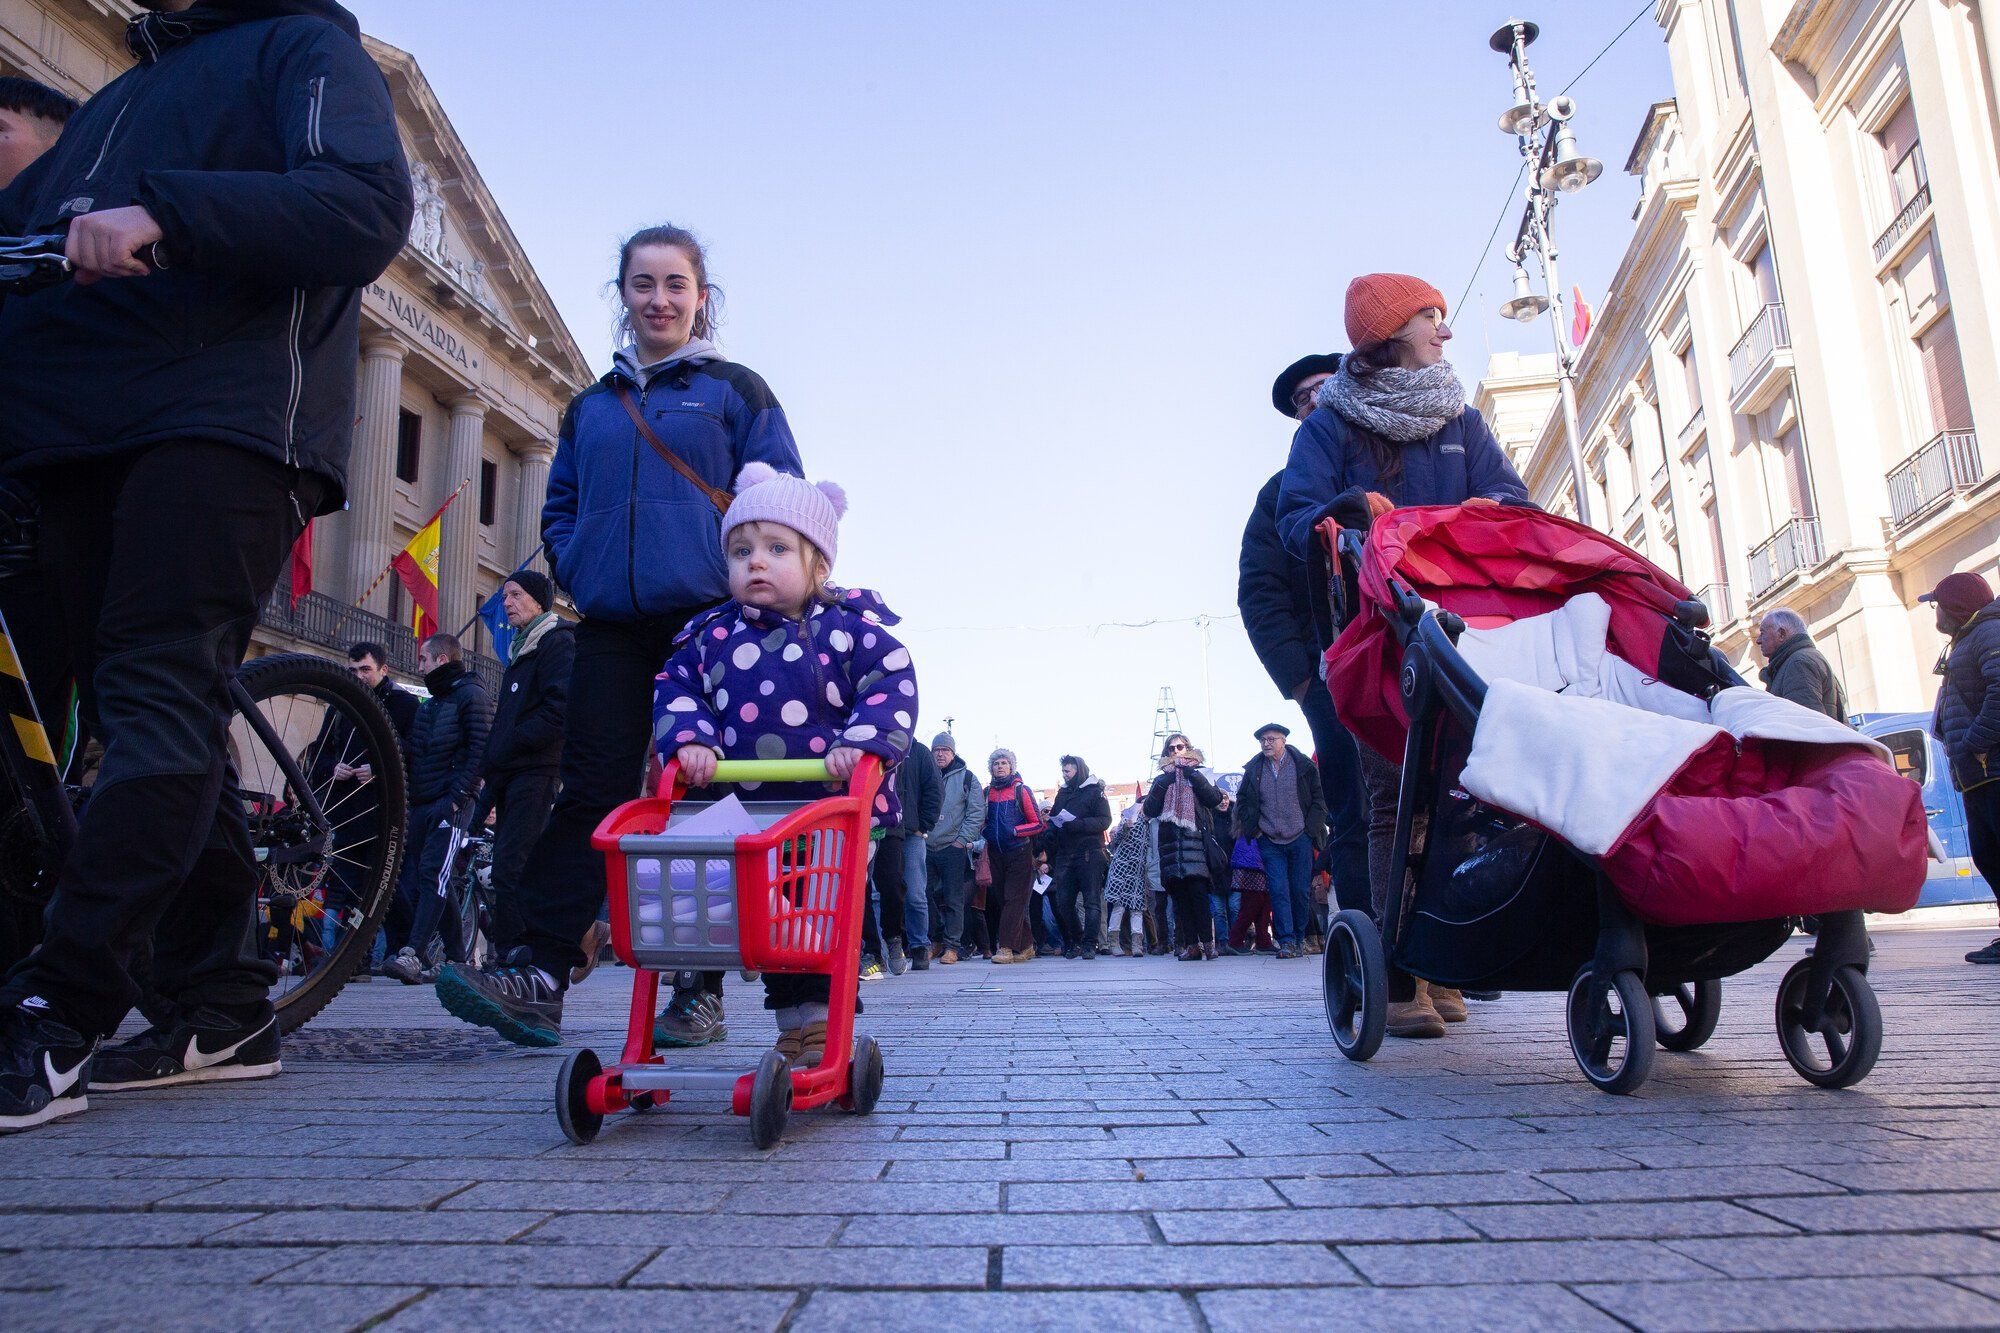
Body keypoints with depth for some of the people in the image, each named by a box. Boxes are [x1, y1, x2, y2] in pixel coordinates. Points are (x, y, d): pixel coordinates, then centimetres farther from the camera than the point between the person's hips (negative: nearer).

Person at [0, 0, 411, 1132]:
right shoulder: (119, 96, 33)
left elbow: (370, 203, -11)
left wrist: (163, 213, -21)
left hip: (222, 420, -7)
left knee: (162, 705, -16)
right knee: (159, 722, 3)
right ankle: (224, 1013, 9)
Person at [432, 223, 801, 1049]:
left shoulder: (735, 391, 10)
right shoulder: (590, 406, 21)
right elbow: (559, 509, 26)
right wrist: (576, 572, 8)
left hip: (706, 620, -3)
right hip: (610, 625, 3)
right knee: (590, 791, -5)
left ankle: (701, 990, 4)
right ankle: (537, 977, -9)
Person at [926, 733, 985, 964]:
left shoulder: (966, 778, 5)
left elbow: (977, 812, 1)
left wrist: (963, 839, -7)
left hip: (954, 848, -3)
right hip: (927, 848, 3)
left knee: (953, 899, -2)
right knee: (929, 896, 4)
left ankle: (952, 945, 2)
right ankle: (934, 941, 15)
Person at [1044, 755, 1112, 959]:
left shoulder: (1095, 791, 0)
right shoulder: (1062, 793, 19)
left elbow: (1105, 820, -9)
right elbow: (1053, 819, 23)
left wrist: (1077, 824, -20)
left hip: (1089, 852, -6)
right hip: (1064, 855, 6)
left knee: (1092, 901, -6)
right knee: (1063, 902, 4)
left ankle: (1090, 945, -6)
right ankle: (1076, 941, 17)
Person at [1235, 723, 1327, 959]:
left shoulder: (1303, 766, 0)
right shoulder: (1253, 770, 5)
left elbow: (1319, 800, 5)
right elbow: (1242, 802, 15)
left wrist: (1310, 828, -2)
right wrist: (1253, 830, 6)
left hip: (1300, 840, -1)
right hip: (1270, 842, 1)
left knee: (1301, 890, 3)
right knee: (1279, 891, -6)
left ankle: (1300, 938, 16)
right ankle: (1287, 941, -5)